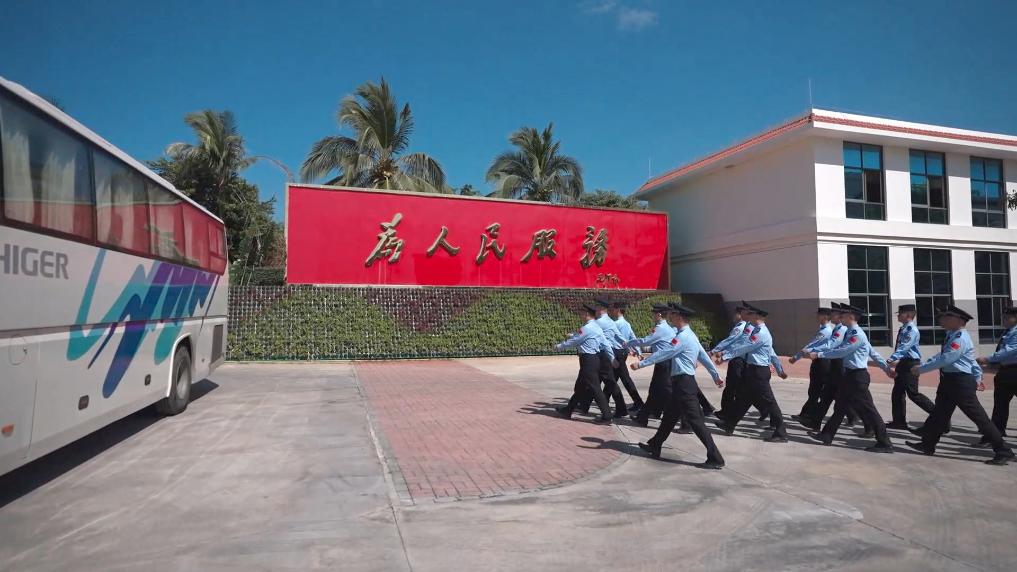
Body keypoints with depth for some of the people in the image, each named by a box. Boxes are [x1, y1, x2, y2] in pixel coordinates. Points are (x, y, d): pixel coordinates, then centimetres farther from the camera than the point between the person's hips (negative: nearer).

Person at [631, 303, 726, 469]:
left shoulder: (682, 337, -17)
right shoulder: (690, 335, 13)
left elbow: (664, 354, -19)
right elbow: (704, 356, 17)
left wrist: (641, 363, -15)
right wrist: (716, 376, 23)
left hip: (683, 383, -10)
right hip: (683, 382, 10)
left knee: (695, 420, -7)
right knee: (669, 416, 18)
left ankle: (715, 458, -2)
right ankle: (654, 447, 30)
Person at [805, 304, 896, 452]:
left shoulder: (857, 334, -18)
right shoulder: (851, 333, 12)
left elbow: (841, 351, -23)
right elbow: (872, 352, 17)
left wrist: (819, 354, -20)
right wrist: (887, 368, 21)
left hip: (857, 376, -10)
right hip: (850, 375, 10)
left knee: (867, 409, -4)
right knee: (840, 406, 14)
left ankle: (885, 444, 4)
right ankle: (827, 435, 21)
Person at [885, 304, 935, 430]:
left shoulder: (912, 329, -15)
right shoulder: (903, 329, 13)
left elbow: (904, 347, -26)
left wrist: (892, 359, -37)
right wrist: (897, 360, 21)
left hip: (910, 364, -10)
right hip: (903, 363, 10)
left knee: (913, 394, -8)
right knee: (897, 393, 10)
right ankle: (899, 421, 15)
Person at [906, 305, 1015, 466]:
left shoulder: (960, 338, -20)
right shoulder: (952, 336, 10)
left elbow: (944, 359, -24)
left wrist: (921, 369, -17)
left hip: (961, 382, -10)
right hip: (949, 380, 10)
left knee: (978, 416, -3)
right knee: (940, 412, 15)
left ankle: (1003, 451, 8)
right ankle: (928, 445, 25)